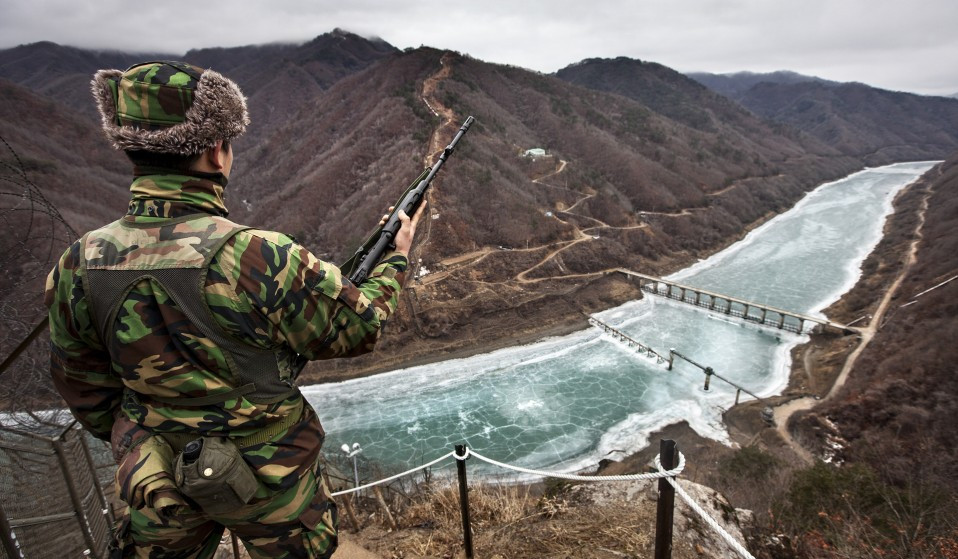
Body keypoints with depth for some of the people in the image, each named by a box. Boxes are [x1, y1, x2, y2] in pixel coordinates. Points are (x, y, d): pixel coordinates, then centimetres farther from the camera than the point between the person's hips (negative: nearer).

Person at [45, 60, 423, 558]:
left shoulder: (77, 266, -14)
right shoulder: (261, 260, -31)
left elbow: (86, 390, 1)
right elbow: (359, 327, -16)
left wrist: (134, 447, 19)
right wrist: (397, 259, 0)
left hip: (157, 479, 4)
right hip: (269, 479, -3)